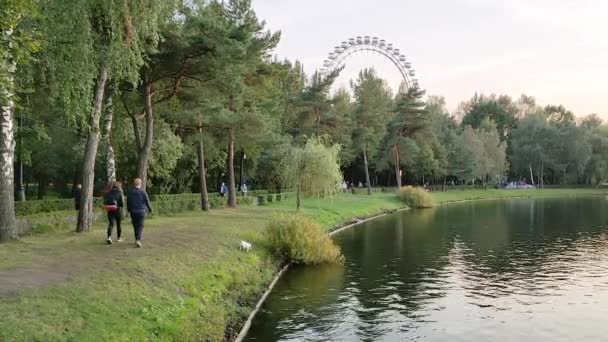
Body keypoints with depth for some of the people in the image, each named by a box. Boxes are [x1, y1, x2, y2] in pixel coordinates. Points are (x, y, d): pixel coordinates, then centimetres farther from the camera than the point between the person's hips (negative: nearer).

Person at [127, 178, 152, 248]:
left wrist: (129, 210, 24)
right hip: (141, 211, -3)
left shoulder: (130, 192, 0)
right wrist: (150, 209, 11)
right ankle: (138, 240, -18)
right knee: (140, 227, -3)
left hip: (133, 212, 3)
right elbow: (147, 202, -5)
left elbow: (128, 203, 9)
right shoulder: (143, 192, -10)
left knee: (135, 226, 15)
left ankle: (137, 240, 24)